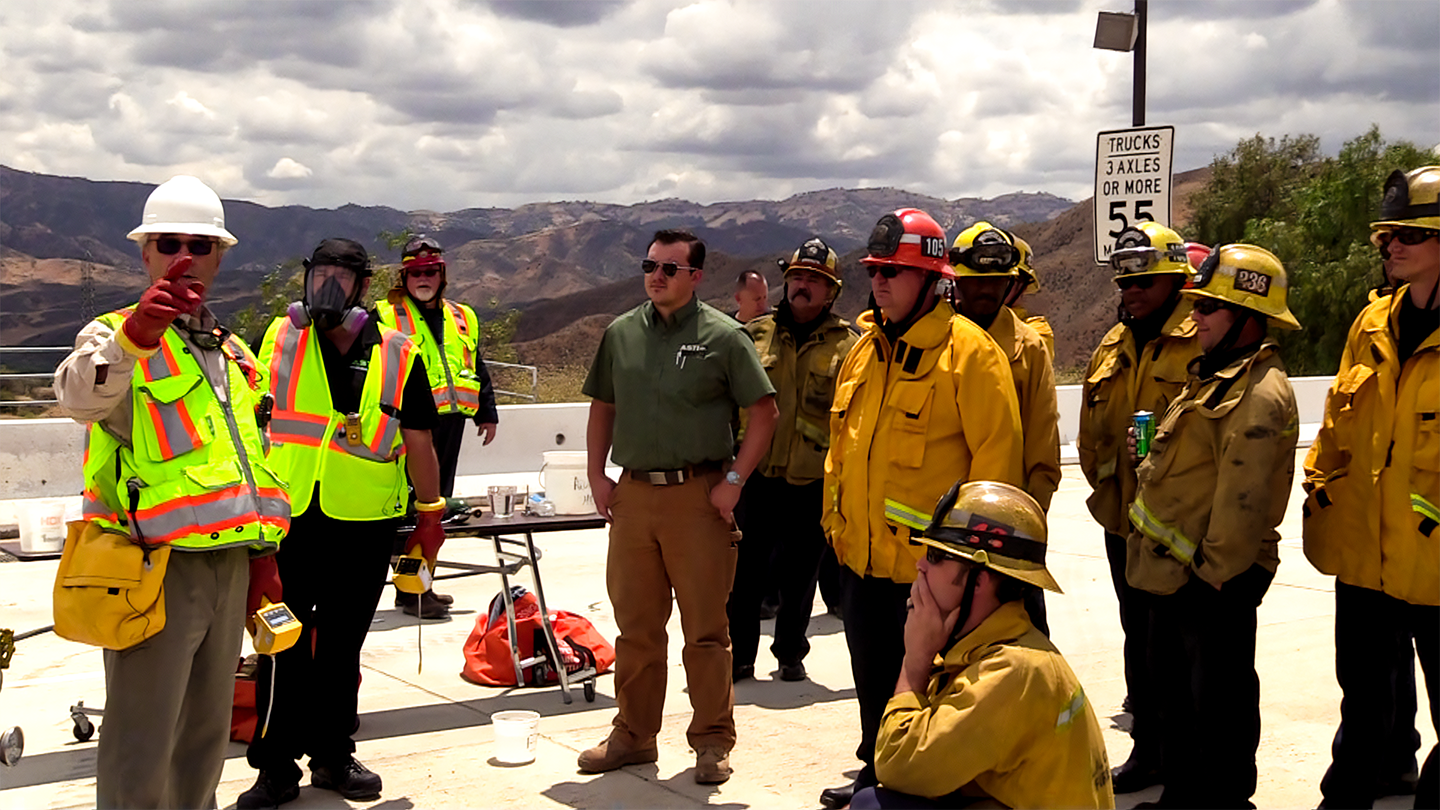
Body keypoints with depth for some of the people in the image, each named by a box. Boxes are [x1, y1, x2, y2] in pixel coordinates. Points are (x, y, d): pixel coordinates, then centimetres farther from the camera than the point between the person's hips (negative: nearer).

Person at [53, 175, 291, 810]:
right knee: (142, 748, -4)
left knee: (206, 734, 18)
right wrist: (134, 333, -49)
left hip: (229, 566, 7)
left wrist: (263, 554, 19)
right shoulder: (115, 338, -6)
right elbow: (79, 397, -30)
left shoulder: (233, 354, 17)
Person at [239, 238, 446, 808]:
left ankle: (333, 755, 26)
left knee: (342, 647, 13)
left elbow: (418, 445, 7)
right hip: (286, 520, 0)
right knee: (283, 646, 2)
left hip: (365, 526, 1)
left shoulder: (398, 357, 2)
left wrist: (430, 516, 7)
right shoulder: (278, 339, 3)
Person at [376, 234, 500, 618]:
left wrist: (487, 413, 21)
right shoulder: (385, 317, 0)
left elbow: (478, 370, 24)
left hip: (450, 423, 6)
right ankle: (412, 591, -3)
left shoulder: (463, 319, 18)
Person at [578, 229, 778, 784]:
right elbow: (602, 407, 17)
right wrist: (597, 474, 8)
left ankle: (712, 742, 13)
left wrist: (734, 480, -9)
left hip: (699, 494, -4)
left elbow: (763, 412, -3)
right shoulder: (621, 333, 10)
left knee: (706, 628, 2)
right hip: (632, 493, 4)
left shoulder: (722, 336, -3)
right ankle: (633, 734, 25)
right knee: (635, 624, 12)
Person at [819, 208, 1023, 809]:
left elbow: (996, 452, -15)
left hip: (929, 560, -7)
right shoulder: (866, 347, 11)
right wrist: (835, 517, 16)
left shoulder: (968, 350, -12)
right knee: (873, 676, 20)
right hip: (862, 554, 7)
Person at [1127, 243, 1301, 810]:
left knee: (1220, 698, 2)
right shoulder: (1212, 376, 14)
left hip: (1214, 580, -11)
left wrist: (1214, 571, -21)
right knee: (1175, 686, 20)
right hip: (1172, 571, 11)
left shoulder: (1260, 394, -20)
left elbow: (1243, 498, -24)